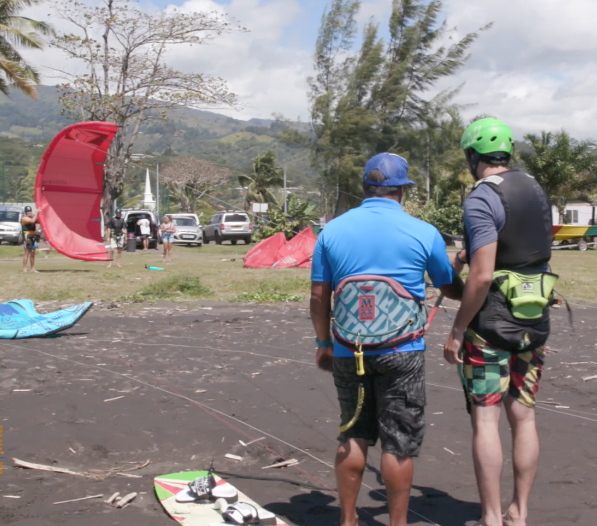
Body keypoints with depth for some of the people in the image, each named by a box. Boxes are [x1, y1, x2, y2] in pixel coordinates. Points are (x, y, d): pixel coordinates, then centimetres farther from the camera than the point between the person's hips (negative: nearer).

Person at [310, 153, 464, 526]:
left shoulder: (332, 231, 2)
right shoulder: (423, 233, -4)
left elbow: (319, 295, 4)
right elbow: (451, 288, 10)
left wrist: (324, 343, 15)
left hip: (348, 351, 3)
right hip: (401, 352, -3)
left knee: (354, 436, 16)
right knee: (400, 442, 7)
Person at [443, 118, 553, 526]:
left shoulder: (481, 200, -15)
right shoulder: (536, 190, 9)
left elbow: (482, 275, -21)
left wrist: (457, 332, -14)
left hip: (492, 323, -7)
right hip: (535, 321, 7)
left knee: (485, 419, 1)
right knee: (524, 417, 12)